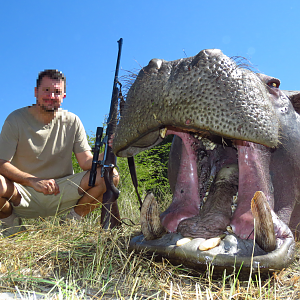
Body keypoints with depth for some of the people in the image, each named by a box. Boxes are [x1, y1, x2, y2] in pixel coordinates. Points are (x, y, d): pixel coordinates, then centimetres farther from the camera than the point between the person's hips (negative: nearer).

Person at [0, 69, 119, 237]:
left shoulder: (72, 121, 1)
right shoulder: (16, 120, -6)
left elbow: (86, 162, -4)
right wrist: (34, 181, -31)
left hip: (61, 193, 2)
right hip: (24, 195, -1)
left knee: (111, 176, -18)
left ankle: (73, 220, 4)